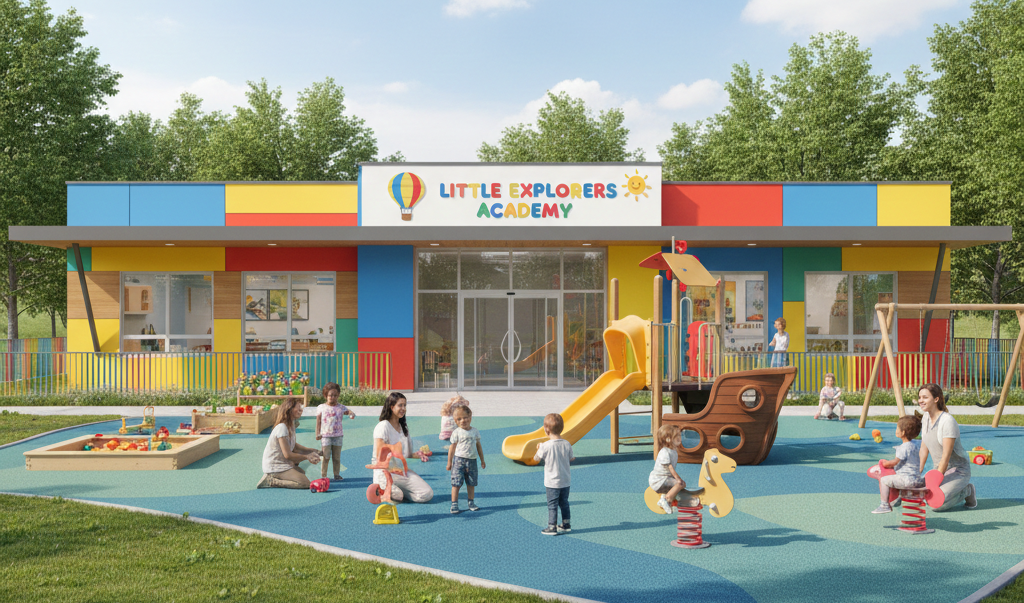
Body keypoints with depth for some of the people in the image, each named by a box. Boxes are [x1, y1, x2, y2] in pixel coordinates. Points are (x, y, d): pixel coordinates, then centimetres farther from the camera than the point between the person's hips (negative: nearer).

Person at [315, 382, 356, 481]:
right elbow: (318, 421, 6)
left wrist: (352, 414, -32)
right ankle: (323, 475, 5)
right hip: (325, 436, -1)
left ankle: (337, 475, 14)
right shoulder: (321, 408, 4)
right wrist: (317, 433, 0)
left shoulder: (341, 407, 5)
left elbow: (348, 411, -8)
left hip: (338, 435, 1)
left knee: (336, 458, 7)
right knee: (326, 457, -2)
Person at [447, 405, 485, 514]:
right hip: (459, 460, -3)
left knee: (471, 483, 9)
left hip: (472, 460, 3)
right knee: (456, 483, -8)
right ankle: (454, 504, -4)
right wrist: (449, 462, 1)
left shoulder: (475, 431, 7)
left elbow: (478, 446, 15)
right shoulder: (456, 432, -3)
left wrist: (482, 460, 17)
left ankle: (471, 503, 22)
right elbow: (452, 448, 1)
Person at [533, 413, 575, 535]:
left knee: (552, 505, 5)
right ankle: (566, 524, 27)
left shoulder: (546, 446, -19)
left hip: (552, 482, -5)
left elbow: (536, 459, -8)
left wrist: (538, 449, 10)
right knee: (564, 503, 18)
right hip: (565, 481, 5)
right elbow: (570, 459, 4)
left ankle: (552, 527, 8)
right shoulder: (567, 444, -6)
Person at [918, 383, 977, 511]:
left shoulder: (948, 421, -23)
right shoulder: (925, 417, 1)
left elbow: (946, 456, -23)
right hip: (939, 468, 8)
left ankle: (966, 491, 3)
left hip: (958, 470, -8)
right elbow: (924, 448, 7)